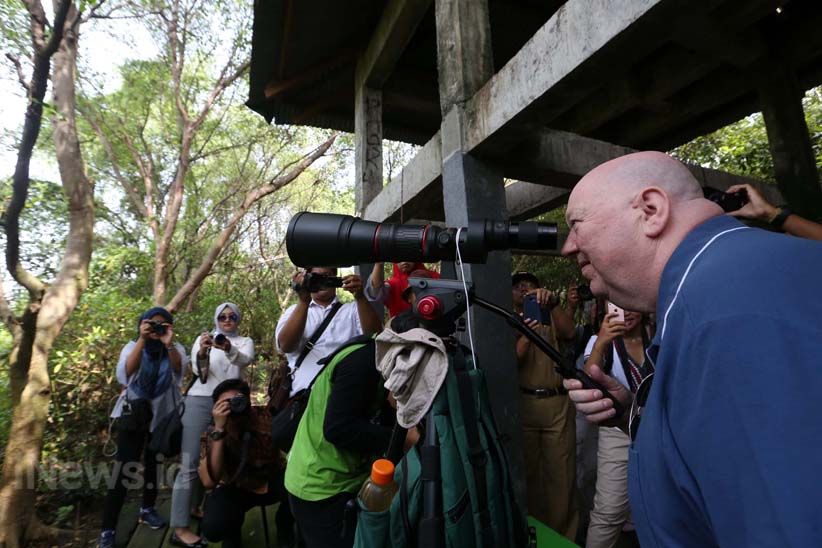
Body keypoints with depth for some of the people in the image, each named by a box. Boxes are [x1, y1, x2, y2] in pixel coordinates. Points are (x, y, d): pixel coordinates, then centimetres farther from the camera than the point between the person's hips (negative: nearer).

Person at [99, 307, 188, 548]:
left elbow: (180, 370, -19)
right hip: (134, 414, -2)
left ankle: (147, 508, 34)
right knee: (125, 468, -8)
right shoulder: (133, 346, -1)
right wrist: (142, 340, -25)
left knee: (154, 463, 14)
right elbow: (126, 372, -19)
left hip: (162, 414, 2)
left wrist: (169, 343, -31)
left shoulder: (176, 349, 0)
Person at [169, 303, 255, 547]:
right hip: (200, 402, -2)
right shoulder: (204, 338, 5)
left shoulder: (245, 342, 7)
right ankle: (180, 528, 0)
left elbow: (245, 360, -16)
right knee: (190, 464, -4)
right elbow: (197, 370, -9)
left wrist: (228, 349, -39)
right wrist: (201, 353, -33)